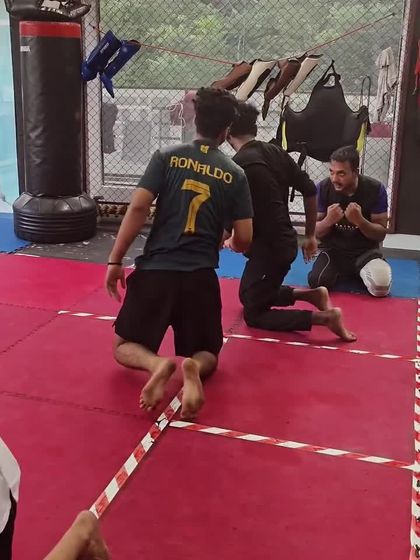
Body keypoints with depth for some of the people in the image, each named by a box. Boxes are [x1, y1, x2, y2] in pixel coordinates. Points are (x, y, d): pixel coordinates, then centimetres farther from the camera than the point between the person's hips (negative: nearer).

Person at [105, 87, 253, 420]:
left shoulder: (167, 157, 1)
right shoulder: (235, 174, 4)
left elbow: (138, 209, -8)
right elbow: (244, 240, 3)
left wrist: (115, 261, -2)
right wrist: (229, 244, 28)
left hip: (155, 270, -1)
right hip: (200, 278, 1)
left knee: (125, 347, 18)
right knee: (208, 355, 19)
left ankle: (157, 364, -17)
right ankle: (192, 367, -18)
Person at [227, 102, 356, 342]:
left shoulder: (238, 165, -19)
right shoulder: (275, 152, 3)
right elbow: (311, 190, 7)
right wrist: (310, 235, 17)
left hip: (270, 246, -8)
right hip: (285, 240, 8)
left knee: (254, 314, 5)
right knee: (248, 295, 26)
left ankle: (326, 317, -5)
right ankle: (311, 294, 14)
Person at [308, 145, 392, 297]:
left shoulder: (375, 189, -14)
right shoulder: (323, 188, -12)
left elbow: (381, 234, -9)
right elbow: (315, 232, -5)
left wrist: (360, 221, -29)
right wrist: (328, 221, -29)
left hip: (365, 251, -1)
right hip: (333, 250, 1)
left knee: (381, 286, -28)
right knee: (316, 282, -27)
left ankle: (361, 271, 9)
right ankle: (337, 270, 10)